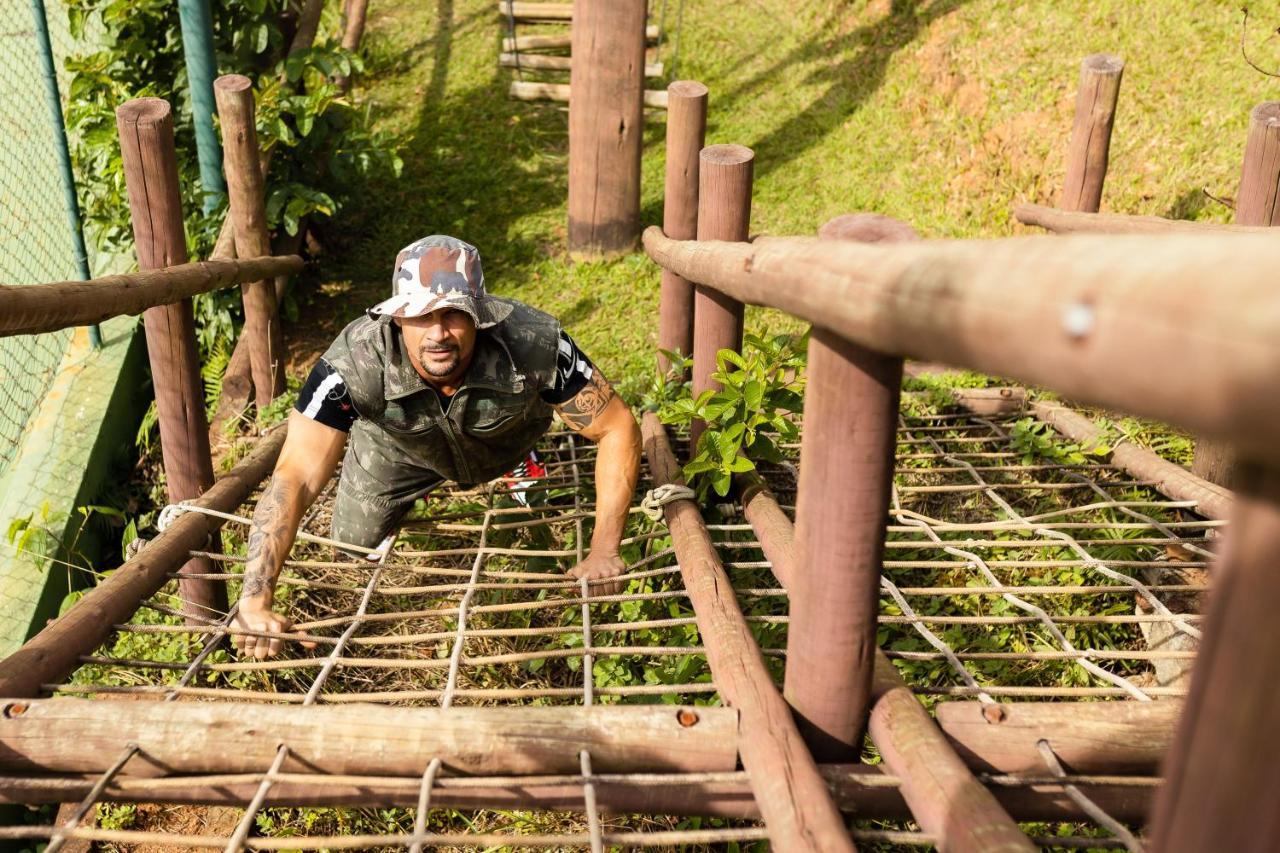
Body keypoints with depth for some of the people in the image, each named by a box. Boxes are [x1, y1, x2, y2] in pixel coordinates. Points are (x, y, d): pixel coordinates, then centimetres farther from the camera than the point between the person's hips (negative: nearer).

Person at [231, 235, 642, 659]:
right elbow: (295, 477, -42)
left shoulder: (535, 342, -42)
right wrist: (255, 601, -52)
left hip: (507, 446, 0)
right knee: (354, 546, 11)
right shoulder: (354, 362, -43)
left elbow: (619, 429, -32)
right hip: (399, 448, 0)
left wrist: (604, 552, -36)